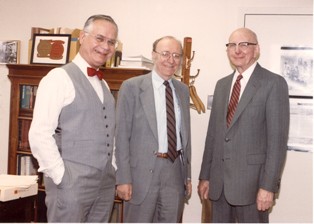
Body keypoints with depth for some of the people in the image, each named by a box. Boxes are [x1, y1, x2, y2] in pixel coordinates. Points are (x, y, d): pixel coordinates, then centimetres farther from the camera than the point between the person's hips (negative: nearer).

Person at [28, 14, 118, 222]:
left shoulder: (104, 85, 15)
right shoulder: (60, 77, -8)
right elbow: (39, 135, -16)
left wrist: (112, 171, 8)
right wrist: (62, 177, -15)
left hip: (105, 183, 7)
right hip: (72, 182, -7)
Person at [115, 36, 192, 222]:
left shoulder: (183, 90, 11)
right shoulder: (132, 87, -4)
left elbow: (185, 135, 14)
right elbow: (122, 136, -6)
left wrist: (188, 175, 13)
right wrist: (123, 178, -10)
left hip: (175, 171, 5)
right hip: (143, 172, -4)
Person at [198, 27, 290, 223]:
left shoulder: (274, 84, -6)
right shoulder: (222, 85, 14)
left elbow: (278, 139, -11)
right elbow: (213, 133, 14)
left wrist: (268, 186, -16)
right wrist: (205, 176, 11)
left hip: (252, 181, -6)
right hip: (219, 181, 6)